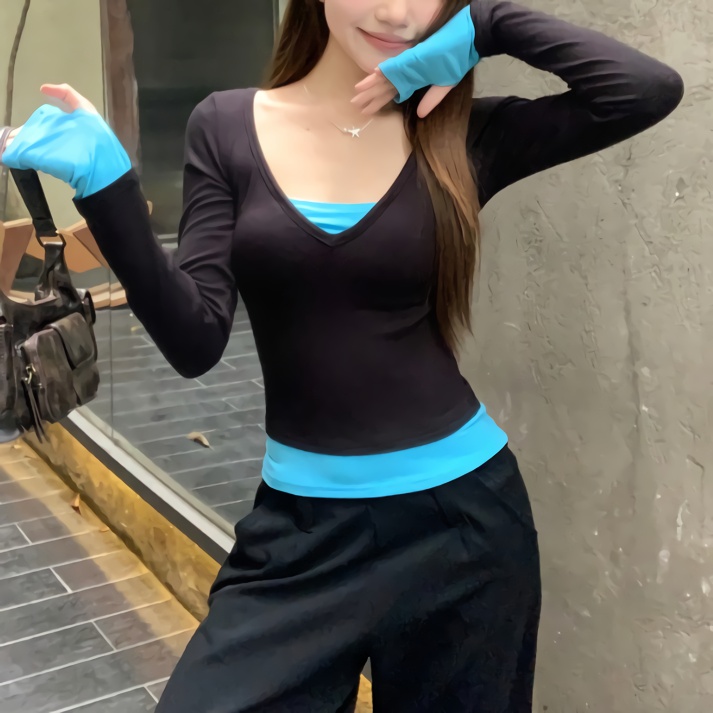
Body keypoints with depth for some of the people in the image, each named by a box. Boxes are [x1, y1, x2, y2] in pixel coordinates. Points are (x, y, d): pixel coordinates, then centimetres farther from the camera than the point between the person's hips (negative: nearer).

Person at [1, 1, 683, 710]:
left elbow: (650, 89, -12)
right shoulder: (227, 127, -2)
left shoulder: (460, 136, -2)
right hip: (301, 525, 0)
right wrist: (107, 184, -21)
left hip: (459, 514, 1)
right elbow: (194, 342, -10)